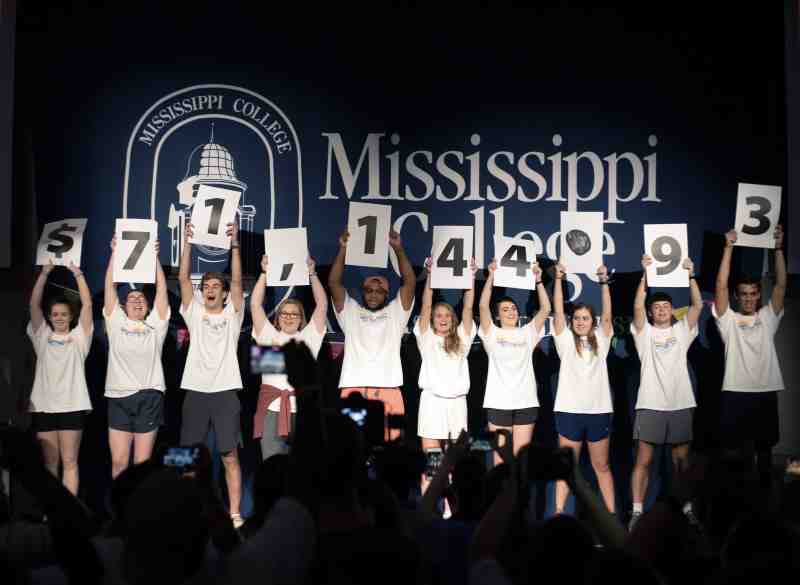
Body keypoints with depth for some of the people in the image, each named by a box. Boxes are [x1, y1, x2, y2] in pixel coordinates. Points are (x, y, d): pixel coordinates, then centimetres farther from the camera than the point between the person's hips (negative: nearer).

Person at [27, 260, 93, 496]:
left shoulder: (78, 337, 8)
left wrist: (77, 273, -4)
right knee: (49, 462, 6)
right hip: (44, 406, 2)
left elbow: (87, 304, -1)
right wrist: (45, 272, -3)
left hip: (72, 405, -2)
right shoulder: (42, 336, 12)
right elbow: (34, 304, 4)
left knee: (69, 462, 0)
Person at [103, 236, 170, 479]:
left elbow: (162, 288, 5)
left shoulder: (156, 326, 10)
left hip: (149, 396, 0)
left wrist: (154, 257, 2)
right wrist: (115, 253, 3)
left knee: (142, 464, 2)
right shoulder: (116, 323, 11)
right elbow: (110, 286, 7)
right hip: (119, 396, 0)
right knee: (118, 463, -1)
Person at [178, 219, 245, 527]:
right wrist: (187, 243, -8)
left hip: (225, 391, -2)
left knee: (230, 456, 0)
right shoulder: (194, 312, 10)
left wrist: (235, 244, -13)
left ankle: (235, 513, 3)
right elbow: (183, 278, 1)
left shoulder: (232, 314, 7)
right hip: (195, 390, 2)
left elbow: (237, 280, -5)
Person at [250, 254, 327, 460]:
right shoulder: (269, 335, 14)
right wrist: (264, 273, 7)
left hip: (303, 408, 0)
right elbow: (255, 305, 9)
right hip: (273, 408, 0)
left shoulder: (308, 337, 14)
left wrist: (312, 274, 7)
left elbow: (322, 305, 8)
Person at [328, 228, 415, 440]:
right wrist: (343, 249, 3)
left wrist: (398, 249, 2)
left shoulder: (395, 312, 19)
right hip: (353, 389, 0)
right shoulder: (350, 311, 20)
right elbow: (333, 282, 11)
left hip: (388, 389, 0)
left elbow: (410, 281, 9)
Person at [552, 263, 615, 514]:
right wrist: (558, 279, -9)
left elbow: (607, 315, -2)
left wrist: (604, 283, -7)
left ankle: (611, 514, 15)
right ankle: (558, 513, 6)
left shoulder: (600, 340, 9)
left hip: (599, 410, 2)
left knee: (602, 466, 10)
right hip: (569, 410, -1)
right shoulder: (566, 340, 5)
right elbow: (558, 311, -3)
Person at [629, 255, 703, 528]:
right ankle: (637, 512, -4)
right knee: (643, 460, -4)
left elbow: (698, 304, 1)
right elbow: (637, 306, -9)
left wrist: (690, 275, -8)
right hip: (650, 405, -2)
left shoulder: (682, 330, 12)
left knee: (681, 460, 8)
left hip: (681, 404, 2)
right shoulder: (645, 332, 6)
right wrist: (645, 273, -14)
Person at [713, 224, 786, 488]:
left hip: (766, 392, 2)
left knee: (764, 447, 11)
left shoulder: (768, 317, 9)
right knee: (732, 447, 3)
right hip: (735, 393, -2)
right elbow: (721, 286, -7)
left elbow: (781, 284, 0)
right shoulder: (728, 320, 2)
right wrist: (728, 247, -12)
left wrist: (778, 248, -8)